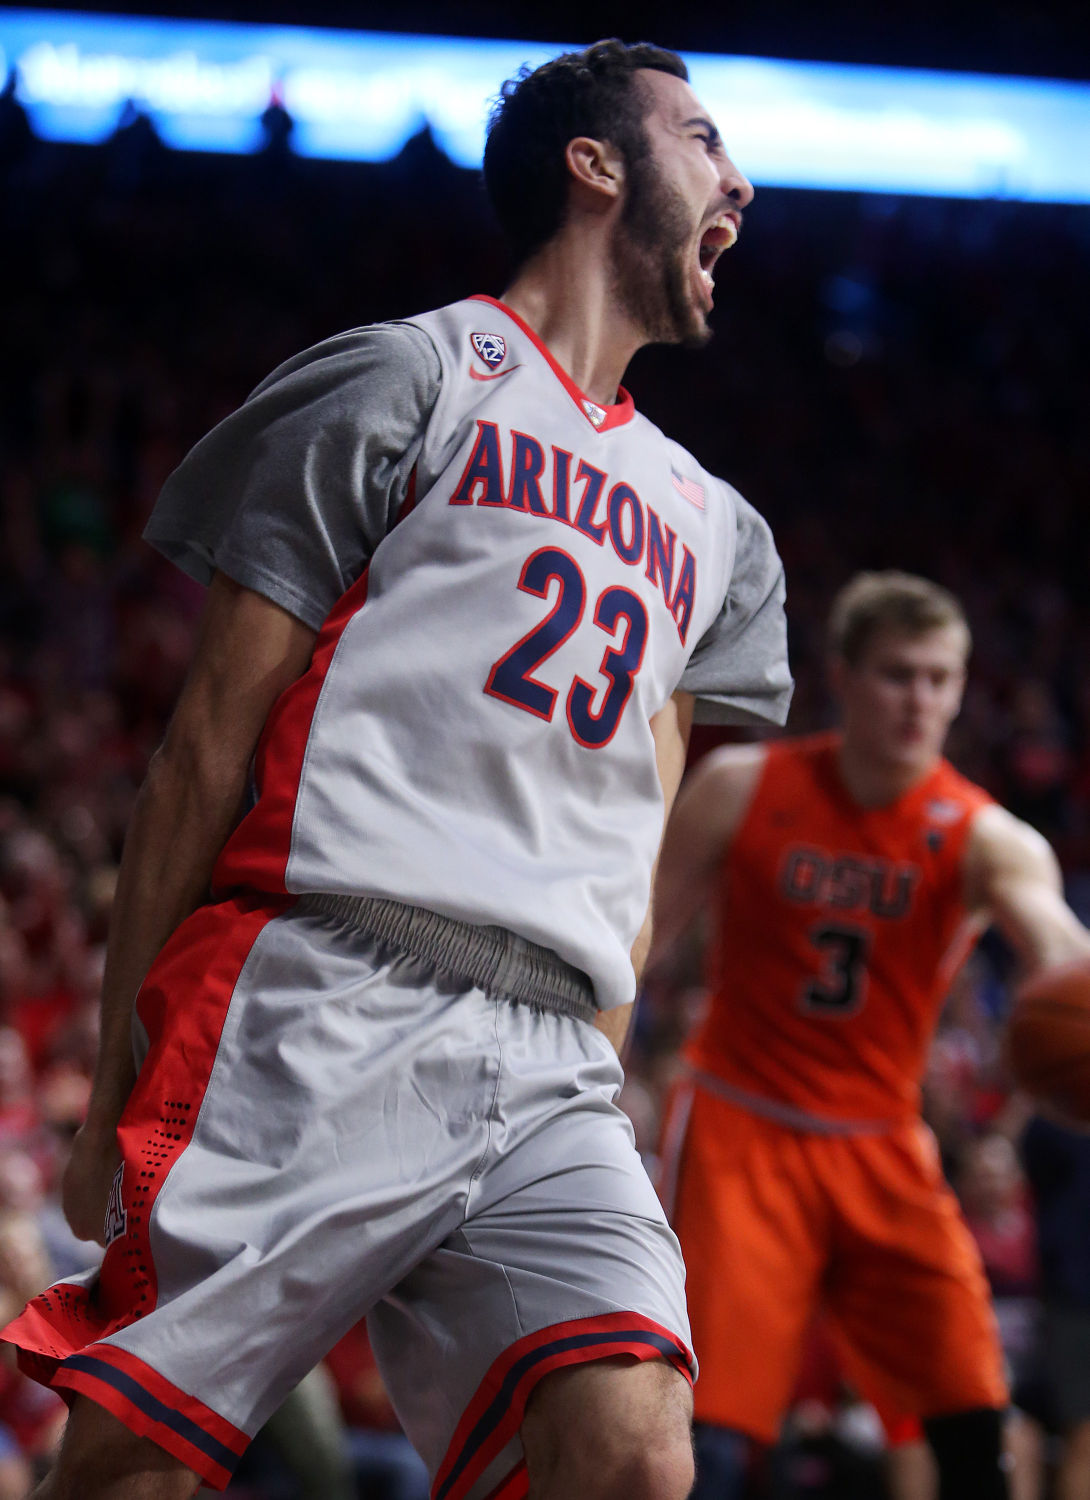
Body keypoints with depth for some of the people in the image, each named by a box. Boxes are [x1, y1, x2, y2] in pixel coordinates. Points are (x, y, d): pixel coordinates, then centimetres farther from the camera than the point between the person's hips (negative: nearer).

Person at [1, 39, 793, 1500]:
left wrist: (599, 1082, 15)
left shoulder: (717, 530, 26)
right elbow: (213, 736, 2)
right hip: (321, 1004, -5)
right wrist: (118, 1075, -2)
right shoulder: (408, 379, 7)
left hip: (549, 1061, 5)